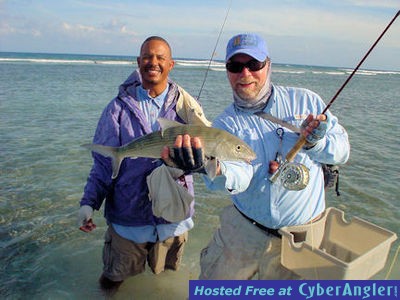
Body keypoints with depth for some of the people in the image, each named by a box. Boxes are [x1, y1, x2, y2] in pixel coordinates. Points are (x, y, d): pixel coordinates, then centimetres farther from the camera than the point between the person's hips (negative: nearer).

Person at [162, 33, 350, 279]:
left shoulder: (305, 101, -4)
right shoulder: (226, 124, -7)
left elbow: (342, 150, 1)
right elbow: (240, 178, -26)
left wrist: (315, 142, -21)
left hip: (301, 236, 1)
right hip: (243, 230, 0)